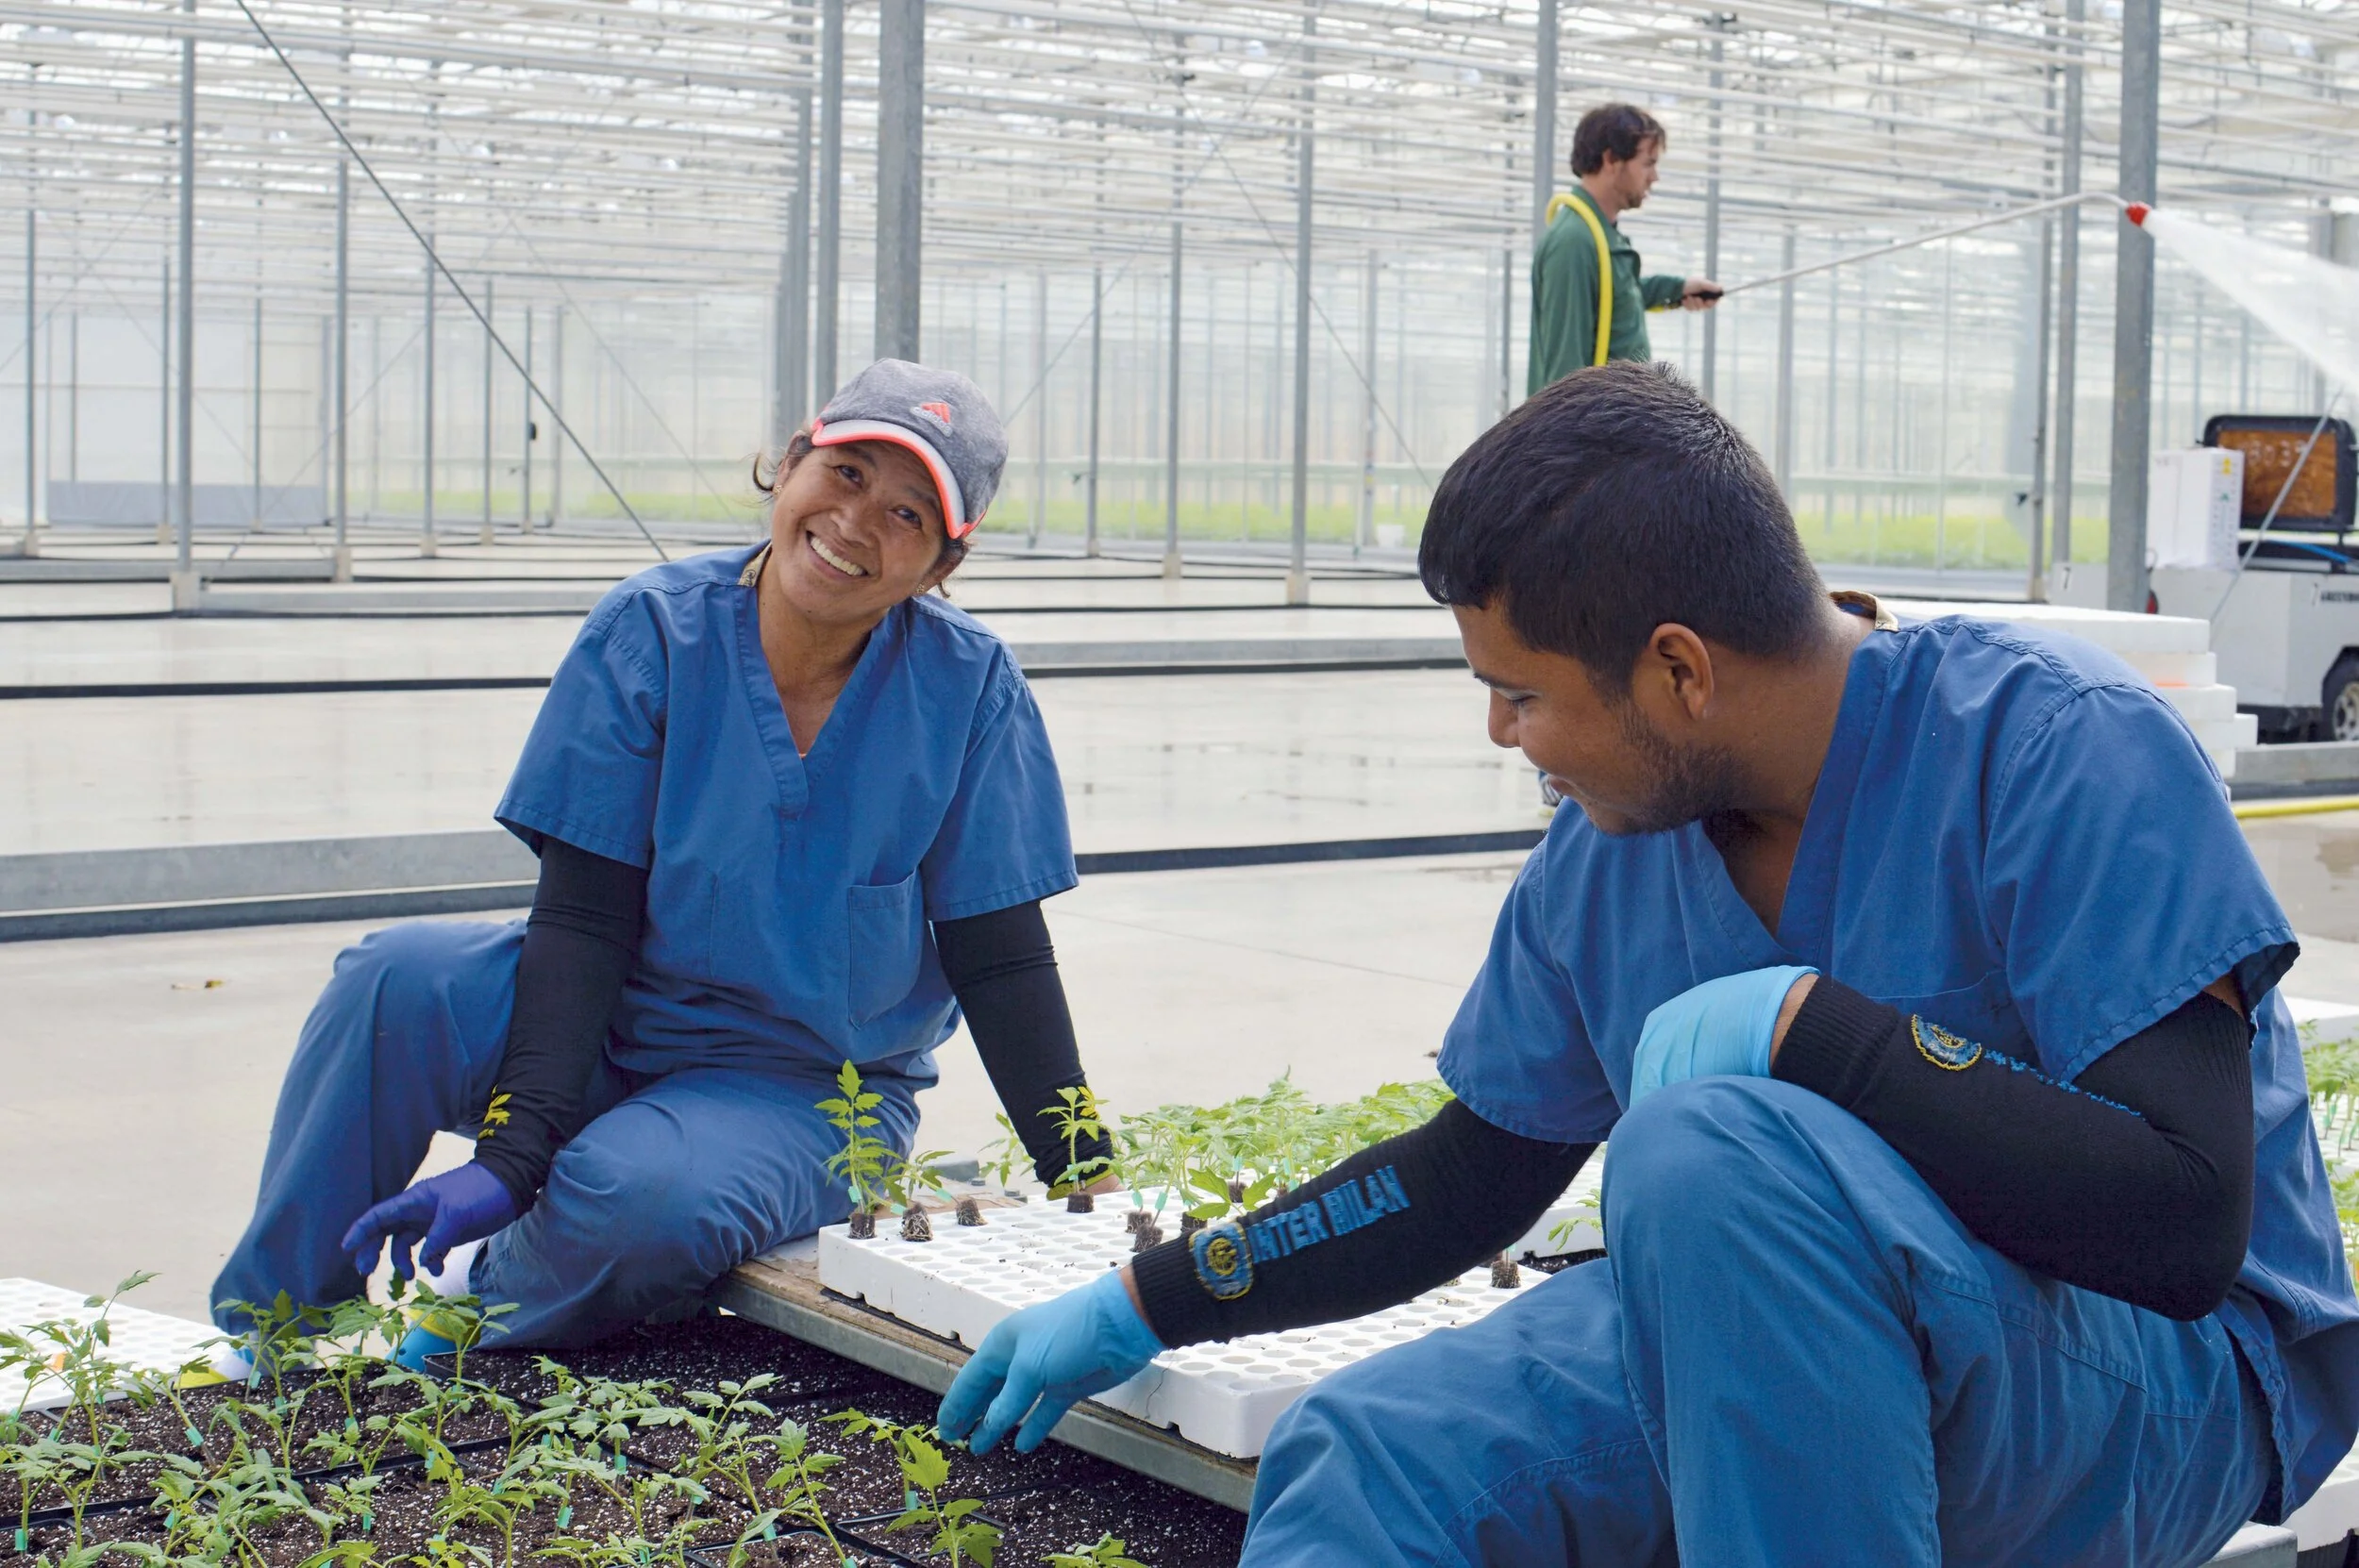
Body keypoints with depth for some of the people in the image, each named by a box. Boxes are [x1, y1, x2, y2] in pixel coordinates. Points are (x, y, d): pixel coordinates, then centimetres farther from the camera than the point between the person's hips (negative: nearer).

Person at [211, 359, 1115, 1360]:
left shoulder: (969, 690, -12)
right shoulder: (651, 635, -12)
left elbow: (1000, 958, -7)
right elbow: (584, 920, -16)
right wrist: (511, 1153, -26)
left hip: (809, 1091, -1)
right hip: (604, 1026, 2)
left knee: (635, 1197, -34)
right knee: (400, 978, -27)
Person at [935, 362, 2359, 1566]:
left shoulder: (2057, 745, -20)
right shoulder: (1603, 862, 1)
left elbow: (2186, 1224, -27)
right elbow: (1467, 1178, 16)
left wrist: (1803, 1022, -28)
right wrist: (1140, 1308, 17)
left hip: (2175, 1386, -6)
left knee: (1706, 1146, -34)